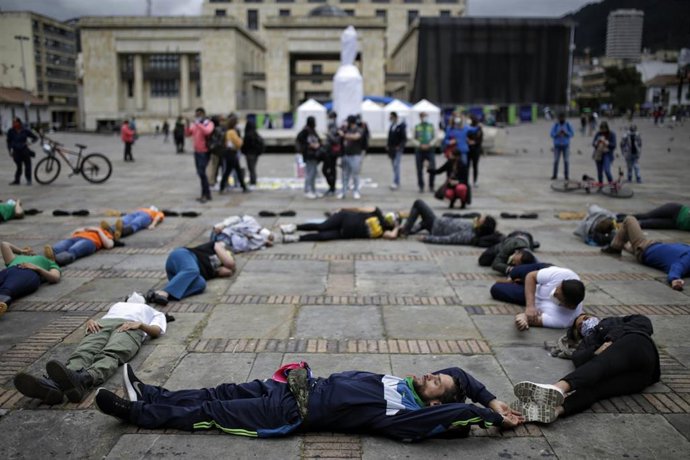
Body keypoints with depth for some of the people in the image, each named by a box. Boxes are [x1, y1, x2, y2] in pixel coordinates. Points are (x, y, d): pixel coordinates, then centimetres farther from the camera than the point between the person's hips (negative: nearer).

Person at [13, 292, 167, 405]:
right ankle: (53, 384, -62)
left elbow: (157, 331, 16)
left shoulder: (154, 313, 41)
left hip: (131, 328, -2)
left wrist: (140, 324, -5)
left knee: (110, 355, -38)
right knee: (83, 353, -32)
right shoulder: (117, 305, 48)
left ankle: (82, 380, -69)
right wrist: (90, 321, 3)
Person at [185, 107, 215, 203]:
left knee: (202, 172, -14)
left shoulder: (209, 124, -6)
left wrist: (198, 123, -25)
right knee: (200, 173, 10)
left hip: (204, 152, -7)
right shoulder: (194, 125, 12)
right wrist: (187, 125, -6)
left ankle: (205, 194, -7)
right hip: (196, 151, 7)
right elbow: (187, 134, 8)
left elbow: (207, 131, -27)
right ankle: (206, 194, 19)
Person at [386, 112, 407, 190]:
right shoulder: (391, 126, 12)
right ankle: (397, 183, 15)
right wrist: (387, 145, 7)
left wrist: (399, 146, -18)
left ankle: (396, 183, -13)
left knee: (396, 165, -13)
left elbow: (404, 139, -9)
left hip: (398, 149, -7)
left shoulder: (401, 126, -8)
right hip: (391, 149, 7)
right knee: (395, 166, 9)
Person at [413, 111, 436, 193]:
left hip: (430, 150, 0)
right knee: (419, 169, 2)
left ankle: (431, 186, 8)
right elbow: (415, 139, 6)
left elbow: (434, 137, 8)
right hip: (419, 150, 0)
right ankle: (421, 186, 13)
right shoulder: (417, 127, 7)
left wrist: (429, 145, -9)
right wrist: (420, 145, -10)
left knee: (432, 168, -7)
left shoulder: (431, 126, 8)